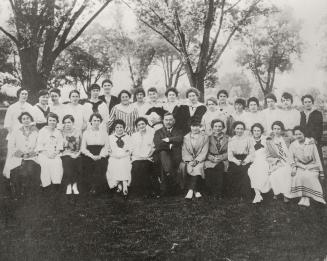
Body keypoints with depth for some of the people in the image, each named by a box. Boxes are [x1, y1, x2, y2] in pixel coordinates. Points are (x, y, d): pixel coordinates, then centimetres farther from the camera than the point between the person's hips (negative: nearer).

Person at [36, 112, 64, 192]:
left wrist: (56, 153, -9)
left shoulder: (58, 132, 18)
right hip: (43, 154, -1)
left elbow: (60, 146, 11)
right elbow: (39, 146, 2)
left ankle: (56, 185, -26)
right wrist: (47, 154, -11)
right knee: (46, 163, -32)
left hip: (55, 155, 2)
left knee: (58, 163, -29)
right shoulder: (42, 131, 10)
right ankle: (46, 185, -24)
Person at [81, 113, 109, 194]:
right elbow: (83, 148, 7)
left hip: (101, 156, 0)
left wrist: (100, 156, -10)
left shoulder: (104, 132, 15)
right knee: (88, 165, -27)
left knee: (101, 164, -28)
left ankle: (97, 187, -18)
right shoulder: (86, 133, 13)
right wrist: (92, 156, -9)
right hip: (88, 155, 0)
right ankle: (90, 187, -14)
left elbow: (106, 146, 8)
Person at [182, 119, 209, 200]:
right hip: (188, 160, 2)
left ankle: (191, 190, -31)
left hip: (199, 160, -1)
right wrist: (189, 160, -11)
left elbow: (204, 152, 0)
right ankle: (196, 191, -25)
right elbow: (184, 151, 6)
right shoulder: (186, 137, 14)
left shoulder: (204, 137, 8)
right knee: (188, 168, -29)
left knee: (197, 168, -31)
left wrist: (196, 161, -14)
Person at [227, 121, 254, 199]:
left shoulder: (248, 139, 13)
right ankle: (234, 194, -19)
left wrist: (245, 160, -14)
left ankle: (245, 195, -24)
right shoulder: (231, 140, 17)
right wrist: (236, 161, -14)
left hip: (246, 160, -1)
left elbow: (252, 153, 5)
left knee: (244, 170, -32)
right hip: (234, 160, 1)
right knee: (231, 170, -30)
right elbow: (229, 154, 6)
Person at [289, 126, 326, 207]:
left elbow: (317, 157, 3)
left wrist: (321, 171, 2)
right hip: (300, 167, 1)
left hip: (312, 167, -1)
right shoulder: (292, 145, 3)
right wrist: (293, 169, -9)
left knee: (308, 177, -32)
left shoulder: (311, 143, -2)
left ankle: (305, 198, -29)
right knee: (298, 177, -30)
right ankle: (304, 198, -29)